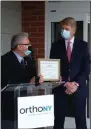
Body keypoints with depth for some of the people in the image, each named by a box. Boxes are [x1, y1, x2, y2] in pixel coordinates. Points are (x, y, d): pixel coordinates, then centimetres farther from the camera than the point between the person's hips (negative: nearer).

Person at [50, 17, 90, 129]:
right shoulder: (56, 45, 4)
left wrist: (76, 84, -12)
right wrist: (65, 84, -11)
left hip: (79, 89, 0)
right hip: (60, 89, 0)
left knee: (81, 120, 6)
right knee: (58, 120, 4)